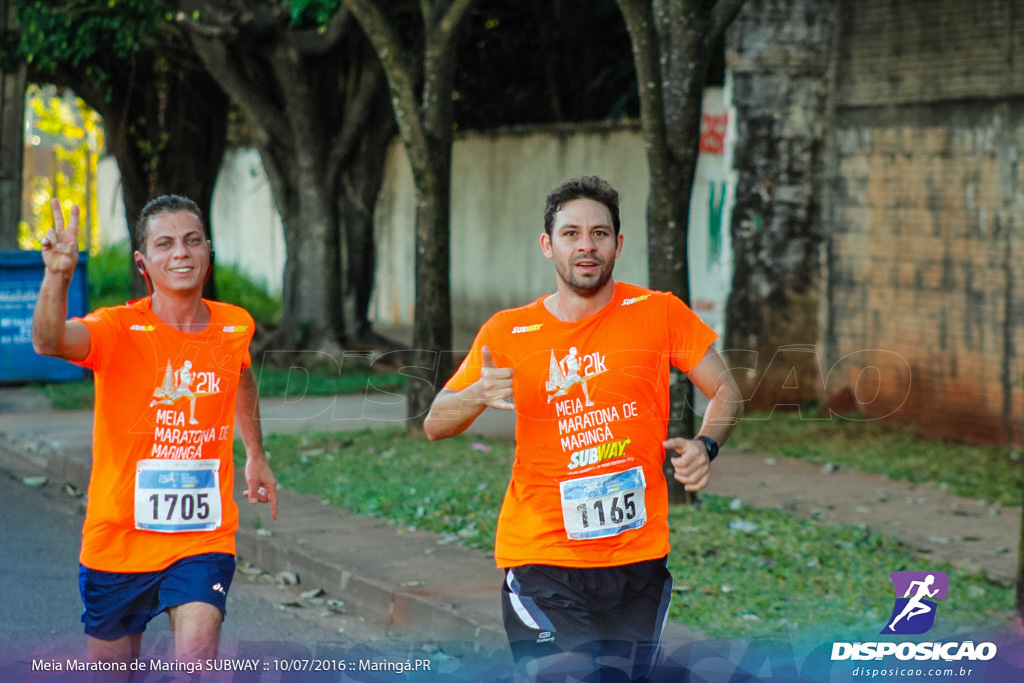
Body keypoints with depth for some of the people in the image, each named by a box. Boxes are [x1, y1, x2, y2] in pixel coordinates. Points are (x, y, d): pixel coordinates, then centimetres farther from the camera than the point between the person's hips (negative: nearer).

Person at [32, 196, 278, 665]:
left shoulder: (235, 327, -1)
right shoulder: (119, 328, -14)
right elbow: (48, 342, -36)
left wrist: (255, 454, 30)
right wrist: (57, 275, -53)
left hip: (204, 537, 1)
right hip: (119, 536, -1)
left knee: (197, 658, -21)